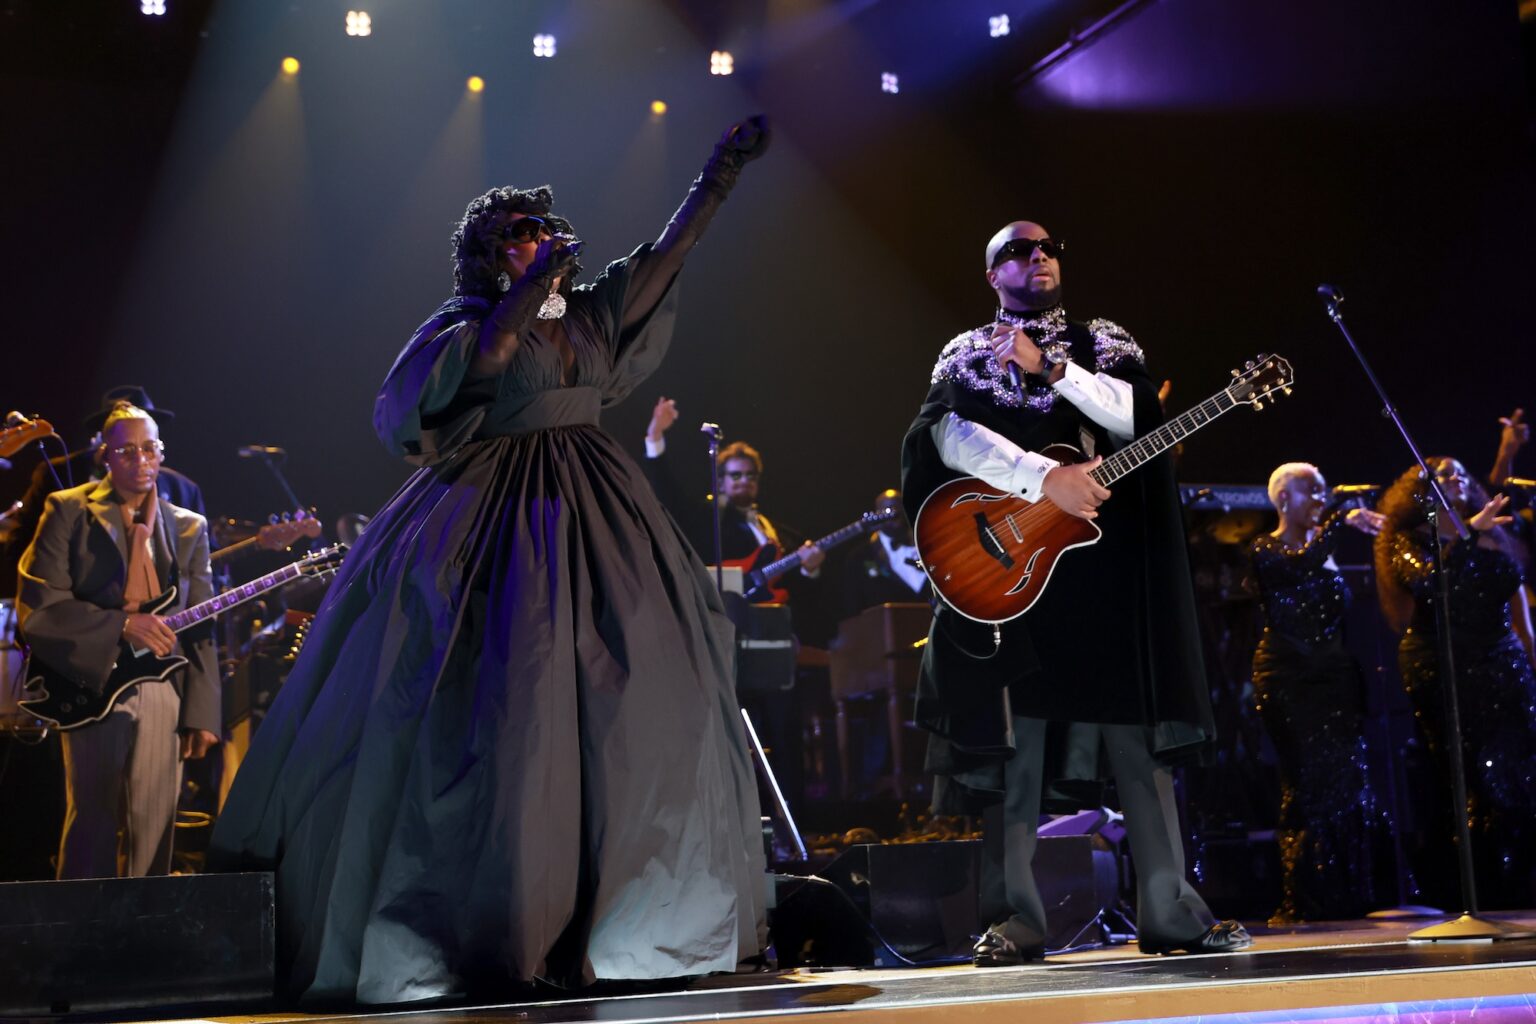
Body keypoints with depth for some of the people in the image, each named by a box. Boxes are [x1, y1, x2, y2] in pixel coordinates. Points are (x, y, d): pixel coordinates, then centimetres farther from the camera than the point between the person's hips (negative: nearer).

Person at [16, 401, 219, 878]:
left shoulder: (188, 528, 14)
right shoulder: (68, 511, 4)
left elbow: (202, 631, 11)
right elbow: (36, 607, -6)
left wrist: (201, 713, 4)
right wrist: (122, 624, -15)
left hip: (164, 690, 3)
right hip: (91, 685, -3)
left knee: (152, 828, 1)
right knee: (93, 820, -6)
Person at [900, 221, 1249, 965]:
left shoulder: (1101, 343, 16)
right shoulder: (965, 356, 12)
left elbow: (1139, 415, -4)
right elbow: (950, 433, -9)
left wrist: (1050, 368, -12)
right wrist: (1046, 478, -21)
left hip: (1105, 562, 1)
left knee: (1139, 735, -1)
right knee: (1009, 741, -3)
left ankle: (1169, 909, 4)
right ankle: (1015, 918, 1)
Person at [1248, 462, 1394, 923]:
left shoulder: (1327, 547, 17)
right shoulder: (1266, 549, 1)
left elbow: (1345, 609, 13)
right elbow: (1303, 565, -21)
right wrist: (1342, 521, -23)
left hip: (1335, 673, 5)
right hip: (1289, 676, -5)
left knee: (1349, 778, -2)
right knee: (1310, 782, -8)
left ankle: (1353, 897, 4)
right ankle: (1307, 901, -1)